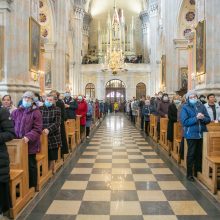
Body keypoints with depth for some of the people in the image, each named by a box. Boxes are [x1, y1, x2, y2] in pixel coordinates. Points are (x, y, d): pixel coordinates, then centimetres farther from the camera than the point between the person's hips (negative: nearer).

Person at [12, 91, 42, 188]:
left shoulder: (36, 112, -5)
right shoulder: (16, 112, 9)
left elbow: (37, 129, -10)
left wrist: (28, 137, -23)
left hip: (30, 144, -3)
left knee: (31, 166, 8)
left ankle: (32, 187, 23)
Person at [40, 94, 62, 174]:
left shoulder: (57, 109, 1)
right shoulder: (40, 109, 5)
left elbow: (57, 123, -8)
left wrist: (49, 129, -23)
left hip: (53, 136, 0)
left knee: (52, 157, 6)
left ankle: (51, 171, 24)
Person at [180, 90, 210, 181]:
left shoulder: (201, 106, 6)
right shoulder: (185, 108, -5)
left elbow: (208, 119, 5)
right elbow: (185, 122, -13)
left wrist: (203, 118, -16)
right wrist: (196, 118, -20)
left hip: (202, 134, 4)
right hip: (191, 134, -4)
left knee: (199, 154, 11)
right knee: (191, 154, 3)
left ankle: (198, 172, 27)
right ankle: (189, 174, 15)